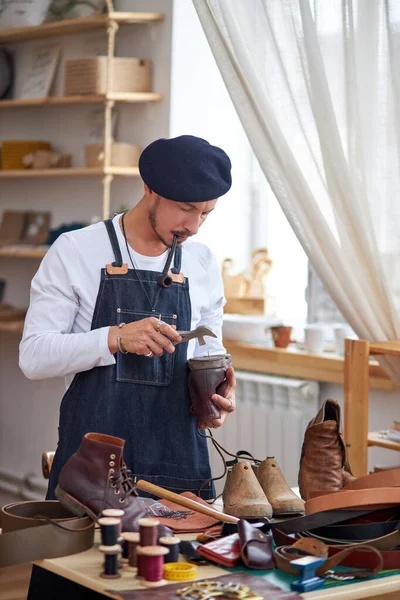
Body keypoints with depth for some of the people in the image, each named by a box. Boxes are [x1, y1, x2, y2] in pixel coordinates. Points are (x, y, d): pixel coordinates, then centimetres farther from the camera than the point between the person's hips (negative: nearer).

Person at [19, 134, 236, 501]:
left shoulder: (204, 264, 9)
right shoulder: (74, 251, -3)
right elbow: (33, 356, -8)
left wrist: (217, 390, -5)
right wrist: (117, 338, -22)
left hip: (178, 456, 4)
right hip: (91, 457, -3)